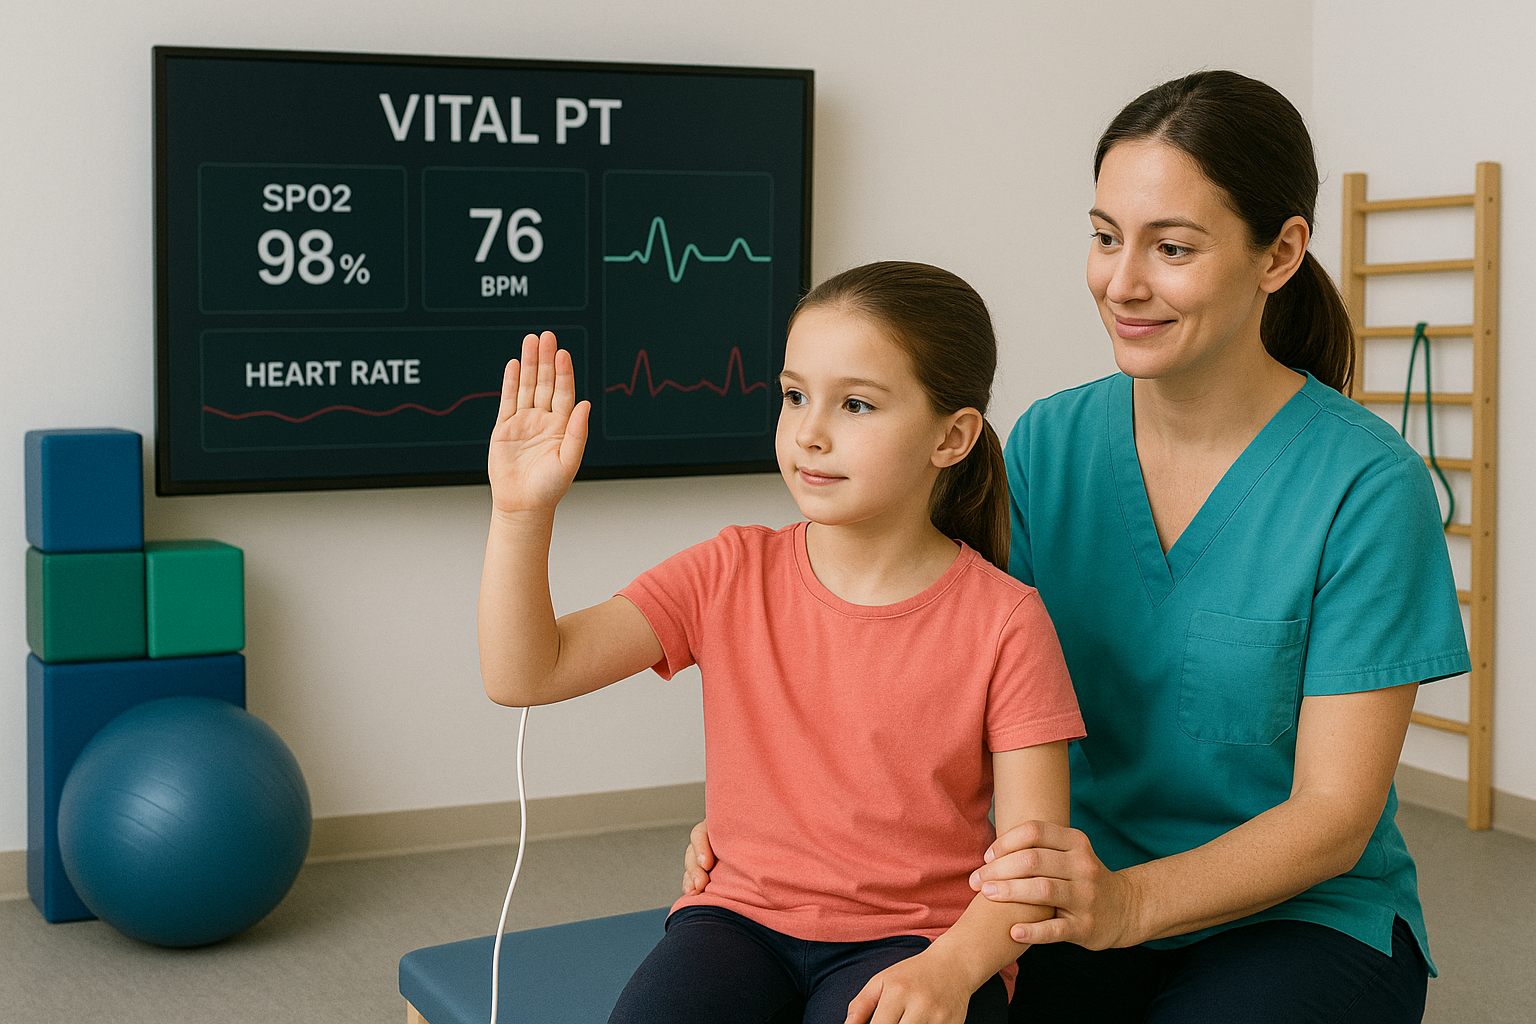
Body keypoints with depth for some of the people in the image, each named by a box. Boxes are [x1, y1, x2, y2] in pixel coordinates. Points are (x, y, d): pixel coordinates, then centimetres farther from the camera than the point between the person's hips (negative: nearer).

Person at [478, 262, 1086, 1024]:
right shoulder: (732, 575, 0)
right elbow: (524, 675, -5)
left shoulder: (1003, 622, -7)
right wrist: (522, 514, -18)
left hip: (915, 938, -2)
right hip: (744, 914, 2)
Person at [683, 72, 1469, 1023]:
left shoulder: (1366, 483, -14)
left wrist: (1126, 902, -32)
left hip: (1304, 914, -3)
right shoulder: (1048, 443, 1)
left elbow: (1335, 814, -15)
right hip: (1091, 896, 3)